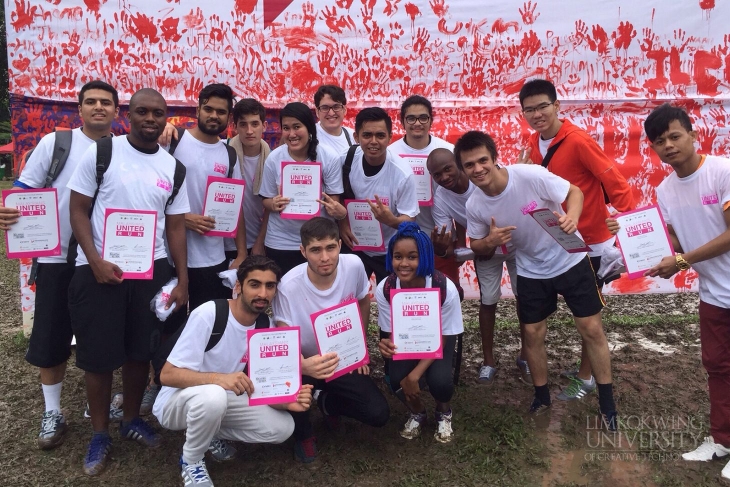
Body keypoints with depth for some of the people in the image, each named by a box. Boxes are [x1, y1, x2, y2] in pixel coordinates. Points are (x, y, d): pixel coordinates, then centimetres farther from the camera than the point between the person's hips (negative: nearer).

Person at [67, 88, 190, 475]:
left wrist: (182, 281, 1)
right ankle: (100, 434, 23)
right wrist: (96, 262, -15)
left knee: (140, 351, 11)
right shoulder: (101, 152, -4)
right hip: (100, 268, -2)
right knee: (98, 355, 5)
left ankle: (132, 419, 32)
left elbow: (176, 227, 7)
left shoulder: (172, 167, 6)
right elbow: (78, 210, -3)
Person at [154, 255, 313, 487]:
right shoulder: (208, 314, -26)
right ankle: (191, 461, -8)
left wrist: (287, 401, -26)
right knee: (213, 395, -38)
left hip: (223, 400, 5)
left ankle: (210, 434, 9)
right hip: (177, 401, -5)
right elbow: (167, 375, -27)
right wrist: (218, 378, -42)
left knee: (282, 427, -12)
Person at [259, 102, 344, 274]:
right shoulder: (273, 158, -8)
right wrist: (274, 204, -21)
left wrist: (336, 209, -27)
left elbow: (334, 201, -5)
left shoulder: (329, 158, -12)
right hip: (280, 242, 1)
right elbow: (266, 200, 1)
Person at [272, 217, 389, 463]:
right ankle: (304, 434, 3)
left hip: (344, 361, 3)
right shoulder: (288, 286, -31)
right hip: (305, 363, -3)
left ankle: (327, 401, 23)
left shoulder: (354, 265, -19)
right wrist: (305, 367, -50)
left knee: (378, 414, -10)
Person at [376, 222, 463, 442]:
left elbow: (442, 339, -19)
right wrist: (386, 345, -39)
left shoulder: (445, 289, -31)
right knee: (397, 379, -27)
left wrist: (415, 375, -28)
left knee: (440, 381, -29)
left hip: (437, 340, -1)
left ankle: (443, 411, 11)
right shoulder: (384, 289, -26)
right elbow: (390, 333, -12)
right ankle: (417, 411, 11)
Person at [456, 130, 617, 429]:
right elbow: (477, 248, -1)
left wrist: (571, 217, -35)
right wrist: (490, 241, -25)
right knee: (533, 334, 9)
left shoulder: (531, 175, -26)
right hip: (531, 271, 3)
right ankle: (542, 397, 31)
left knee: (592, 330, 2)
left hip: (570, 260, -2)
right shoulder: (474, 206, -15)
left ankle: (607, 403, 20)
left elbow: (575, 192, -14)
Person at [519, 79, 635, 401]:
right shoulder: (534, 144, 1)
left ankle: (586, 378, 25)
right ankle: (584, 370, 38)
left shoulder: (578, 140, -23)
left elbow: (616, 183, -22)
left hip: (591, 242, -7)